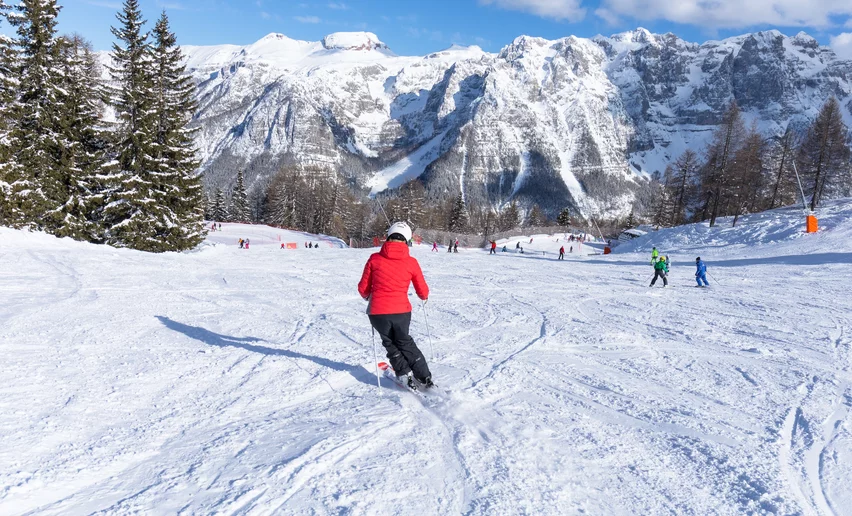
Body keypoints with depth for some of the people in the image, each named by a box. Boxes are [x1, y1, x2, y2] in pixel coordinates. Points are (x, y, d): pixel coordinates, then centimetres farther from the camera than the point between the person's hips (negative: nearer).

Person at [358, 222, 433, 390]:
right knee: (404, 342, 26)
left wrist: (368, 297, 27)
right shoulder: (411, 262, -3)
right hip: (402, 311, 1)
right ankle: (425, 377, 29)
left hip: (378, 312, -1)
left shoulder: (375, 259, -3)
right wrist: (425, 297, 30)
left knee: (390, 343, 26)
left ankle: (405, 374, 21)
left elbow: (363, 289, 4)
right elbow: (423, 292, 6)